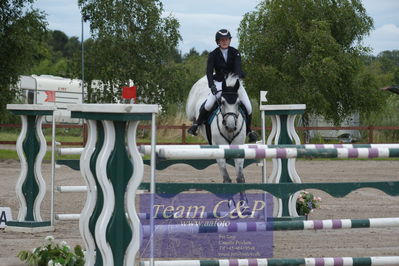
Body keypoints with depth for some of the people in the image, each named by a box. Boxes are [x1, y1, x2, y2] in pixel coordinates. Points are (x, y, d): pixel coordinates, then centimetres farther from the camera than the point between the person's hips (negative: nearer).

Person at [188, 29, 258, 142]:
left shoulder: (235, 52, -2)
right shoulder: (213, 55, -5)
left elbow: (238, 67, -16)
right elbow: (209, 71, -14)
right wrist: (211, 85, -30)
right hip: (219, 83, -2)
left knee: (248, 107, -6)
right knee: (208, 104, -24)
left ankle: (248, 131, 15)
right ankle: (197, 123, -1)